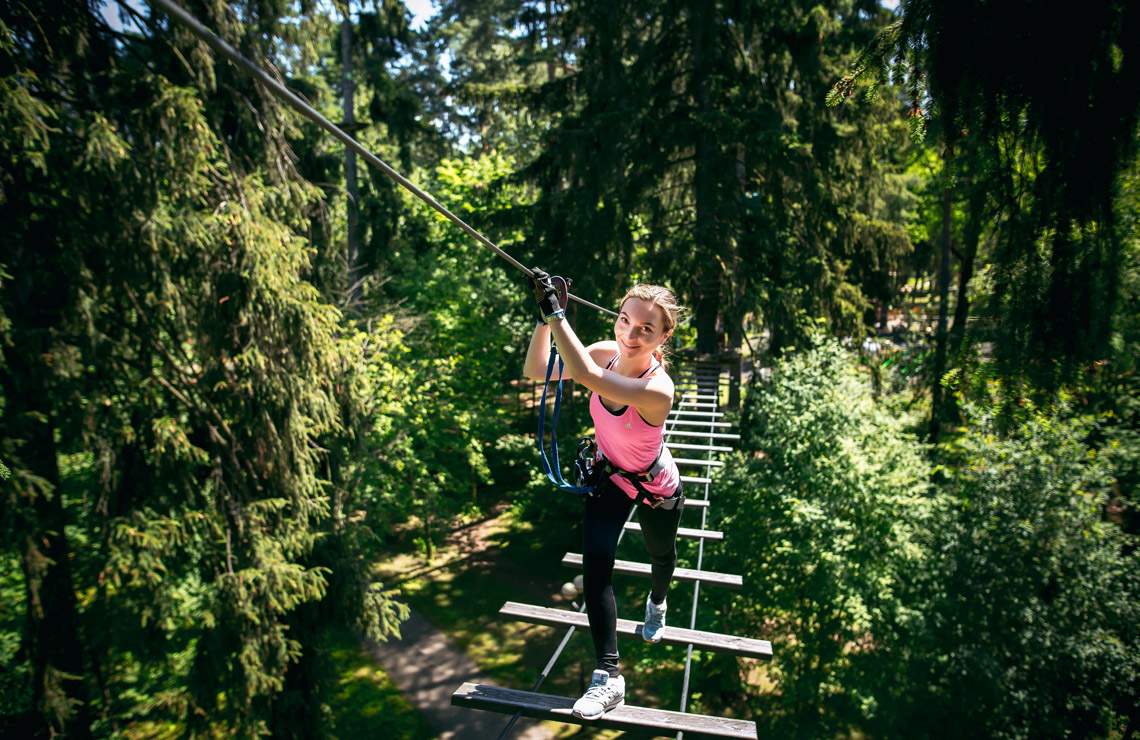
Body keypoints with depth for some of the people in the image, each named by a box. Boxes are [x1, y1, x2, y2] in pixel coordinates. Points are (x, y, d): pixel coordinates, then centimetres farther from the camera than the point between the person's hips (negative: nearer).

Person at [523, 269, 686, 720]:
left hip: (655, 488, -3)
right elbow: (537, 373, -19)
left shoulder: (657, 389, -41)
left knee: (661, 554, 24)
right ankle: (608, 676, -1)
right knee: (595, 563, -13)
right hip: (609, 477, 4)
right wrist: (544, 317, -32)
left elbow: (584, 374, -55)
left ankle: (656, 602, 61)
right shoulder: (607, 353, -22)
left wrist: (554, 310, -52)